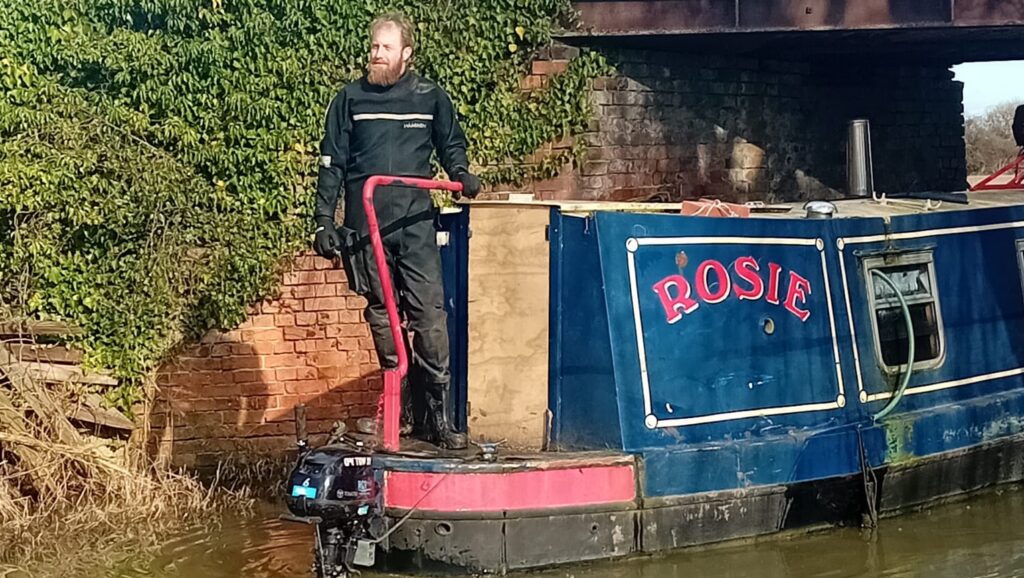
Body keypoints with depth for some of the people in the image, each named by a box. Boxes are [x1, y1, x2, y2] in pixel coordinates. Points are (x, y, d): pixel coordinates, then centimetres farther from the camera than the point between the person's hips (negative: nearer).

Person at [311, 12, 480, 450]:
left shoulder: (430, 97, 8)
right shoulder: (350, 99, 7)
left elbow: (451, 145, 22)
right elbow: (331, 164, 8)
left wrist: (461, 174, 1)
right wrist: (324, 222, 3)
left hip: (416, 221, -1)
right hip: (365, 224, 1)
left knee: (429, 314, -8)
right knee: (381, 314, 4)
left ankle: (436, 414, -5)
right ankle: (399, 403, 17)